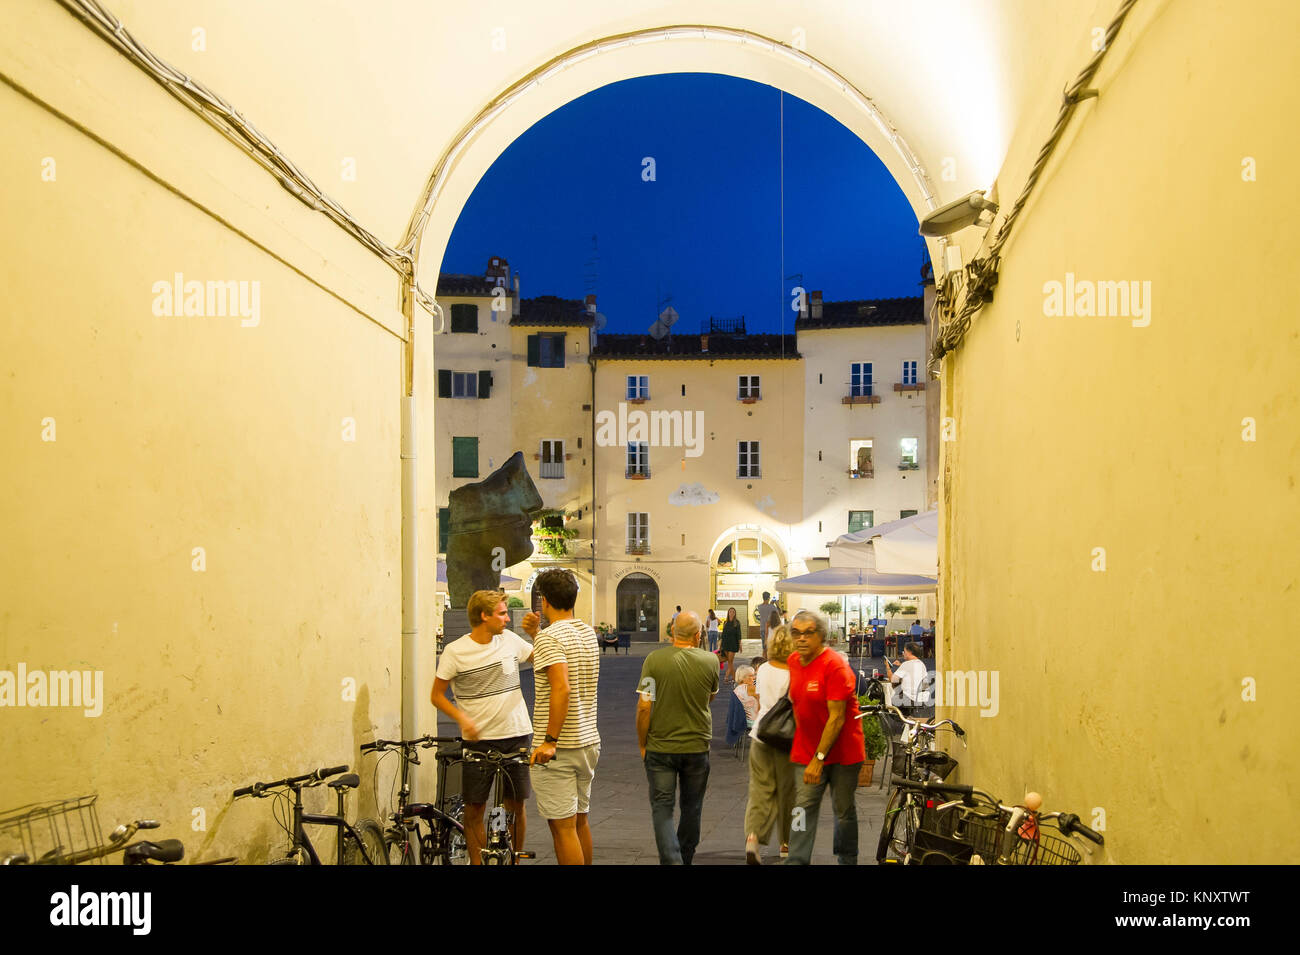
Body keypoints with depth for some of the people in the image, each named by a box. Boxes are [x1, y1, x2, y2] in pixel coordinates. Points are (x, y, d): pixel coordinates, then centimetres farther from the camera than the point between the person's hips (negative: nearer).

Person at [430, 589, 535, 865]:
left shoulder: (510, 640, 4)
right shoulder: (455, 651, -7)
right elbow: (437, 695, -2)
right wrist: (463, 718, -17)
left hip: (517, 736, 3)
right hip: (479, 739, -3)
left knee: (516, 806, 9)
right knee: (474, 810, 1)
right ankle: (477, 862, 15)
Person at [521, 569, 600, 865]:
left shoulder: (550, 637, -15)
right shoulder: (588, 633, 11)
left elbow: (562, 688, -27)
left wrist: (550, 740, -24)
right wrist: (534, 635, 18)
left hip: (557, 748, -8)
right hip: (589, 741, 8)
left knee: (563, 827, -4)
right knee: (580, 821, 17)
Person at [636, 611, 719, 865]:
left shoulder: (654, 660, -11)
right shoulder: (710, 661, -5)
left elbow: (644, 707, -11)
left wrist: (642, 744, 0)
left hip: (660, 747, -2)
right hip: (697, 746, 2)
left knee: (662, 808, 5)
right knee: (691, 809, 18)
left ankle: (671, 860, -10)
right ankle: (684, 859, 29)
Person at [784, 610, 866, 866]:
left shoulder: (835, 665, -19)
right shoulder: (793, 661, 3)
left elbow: (836, 718, -21)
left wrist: (819, 759, -22)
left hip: (842, 751, -5)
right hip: (806, 751, 5)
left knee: (844, 810, 9)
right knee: (804, 808, -4)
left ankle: (847, 861, 26)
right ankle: (796, 862, -6)